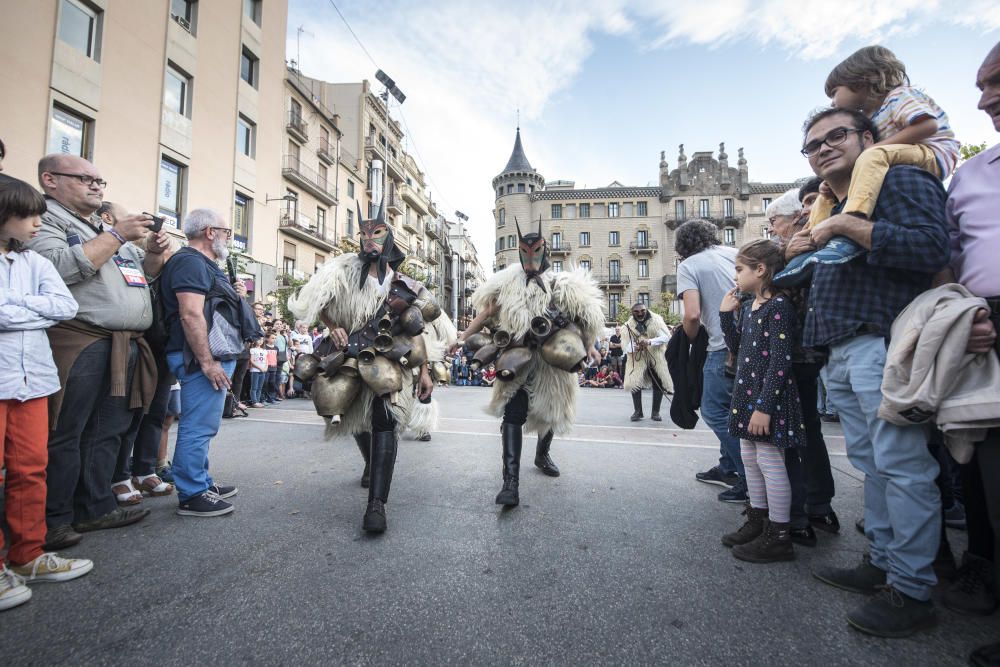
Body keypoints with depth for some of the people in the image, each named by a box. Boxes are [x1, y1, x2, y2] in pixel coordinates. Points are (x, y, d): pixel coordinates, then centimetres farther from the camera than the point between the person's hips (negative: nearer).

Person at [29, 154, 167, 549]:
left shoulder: (108, 228, 25)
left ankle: (95, 508, 21)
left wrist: (154, 252, 9)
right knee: (63, 436, -2)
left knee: (107, 434, 11)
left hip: (125, 346, 8)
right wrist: (116, 236, -14)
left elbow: (144, 275, 29)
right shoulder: (45, 220, -1)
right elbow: (59, 267, -18)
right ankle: (54, 520, 8)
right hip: (79, 343, -8)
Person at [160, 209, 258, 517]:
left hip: (215, 356, 11)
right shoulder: (190, 262, -12)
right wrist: (207, 362, -24)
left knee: (200, 426, 17)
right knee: (199, 427, -5)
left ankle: (202, 483, 29)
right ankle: (192, 495, 4)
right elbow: (190, 315, -22)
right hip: (205, 358, -11)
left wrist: (234, 295, 14)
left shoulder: (203, 264, 21)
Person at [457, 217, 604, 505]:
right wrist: (463, 337, 5)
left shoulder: (561, 283, -5)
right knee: (513, 416, -12)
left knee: (549, 412, 18)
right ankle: (511, 481, -11)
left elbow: (585, 314, 2)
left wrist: (589, 345, 2)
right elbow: (487, 311, 6)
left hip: (552, 362, 1)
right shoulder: (508, 280, -1)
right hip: (519, 362, -1)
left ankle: (542, 455, 46)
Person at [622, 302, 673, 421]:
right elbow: (625, 344, -8)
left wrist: (649, 342, -32)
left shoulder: (656, 320, -7)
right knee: (634, 383, -9)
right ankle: (638, 411, 6)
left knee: (659, 384, 1)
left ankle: (655, 412, 16)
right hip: (637, 358, 0)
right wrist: (633, 347, -32)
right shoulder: (629, 325, -3)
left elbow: (665, 336, -17)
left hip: (656, 357, 0)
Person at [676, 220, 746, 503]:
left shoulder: (688, 265, -4)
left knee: (714, 411, 4)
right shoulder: (734, 253, 13)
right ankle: (728, 468, 31)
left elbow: (693, 315, -14)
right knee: (732, 407, 20)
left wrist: (691, 338, 5)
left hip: (725, 346, -7)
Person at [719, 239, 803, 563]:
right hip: (747, 393, 9)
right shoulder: (748, 307, 11)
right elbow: (737, 346, 17)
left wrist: (764, 406, -23)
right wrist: (726, 314, 7)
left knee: (770, 462, -1)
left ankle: (779, 537, 12)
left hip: (768, 397, -9)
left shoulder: (778, 306, -16)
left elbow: (780, 362, -20)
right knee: (750, 459, 17)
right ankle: (758, 521, 31)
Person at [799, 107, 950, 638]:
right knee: (872, 466, 13)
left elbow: (931, 247, -16)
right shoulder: (833, 207, 25)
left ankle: (912, 591, 6)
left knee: (901, 467, -4)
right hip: (841, 353, 9)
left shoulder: (899, 179, 0)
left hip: (881, 345, -9)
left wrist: (846, 226, -16)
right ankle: (883, 564, 24)